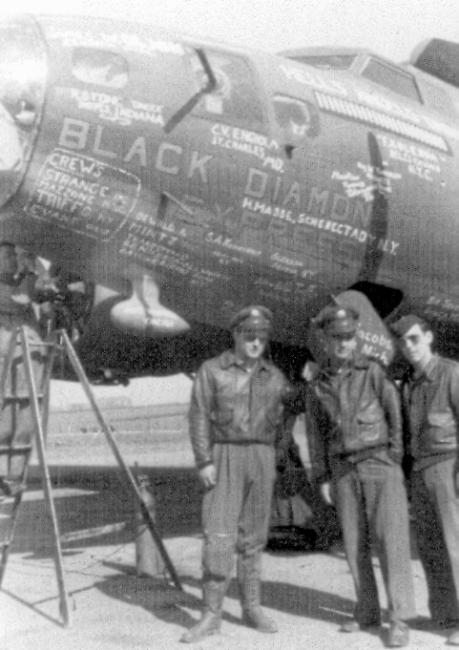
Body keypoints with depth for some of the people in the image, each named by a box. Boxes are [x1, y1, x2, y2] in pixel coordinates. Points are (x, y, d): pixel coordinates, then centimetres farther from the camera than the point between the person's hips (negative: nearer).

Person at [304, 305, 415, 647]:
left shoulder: (374, 371, -2)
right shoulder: (316, 385, 8)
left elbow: (397, 416, -3)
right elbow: (317, 434, 10)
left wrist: (395, 463, -11)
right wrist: (322, 480, 4)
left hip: (381, 464, -4)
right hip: (344, 472, 4)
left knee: (391, 540, -10)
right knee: (355, 543, 6)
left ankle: (399, 620, -4)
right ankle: (368, 613, 19)